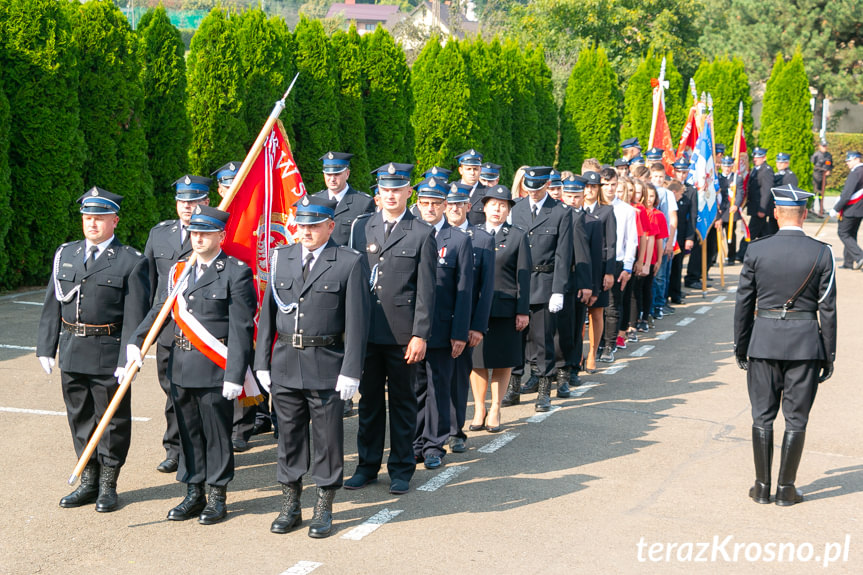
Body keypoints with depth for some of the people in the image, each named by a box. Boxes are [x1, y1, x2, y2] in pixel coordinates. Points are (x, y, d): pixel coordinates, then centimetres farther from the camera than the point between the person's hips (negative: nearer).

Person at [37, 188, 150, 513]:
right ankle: (89, 482, 26)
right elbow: (52, 306, 12)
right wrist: (46, 348, 6)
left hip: (109, 355, -5)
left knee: (112, 420, 5)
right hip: (71, 353, 5)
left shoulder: (131, 262, -5)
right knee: (79, 418, 13)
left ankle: (108, 486, 17)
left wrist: (128, 360, -16)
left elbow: (135, 316, -10)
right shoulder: (65, 255, 10)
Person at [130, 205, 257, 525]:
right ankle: (193, 493, 25)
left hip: (214, 370, -6)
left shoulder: (236, 273, -9)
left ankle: (217, 497, 16)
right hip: (181, 368, 6)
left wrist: (235, 375, -17)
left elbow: (241, 328, -12)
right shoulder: (179, 270, 10)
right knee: (188, 432, 13)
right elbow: (159, 310, 14)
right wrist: (136, 341, -2)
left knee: (216, 435, 4)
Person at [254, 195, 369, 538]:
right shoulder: (281, 258, 8)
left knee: (327, 437, 4)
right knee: (289, 434, 11)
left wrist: (351, 371, -11)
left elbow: (357, 321, -7)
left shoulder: (349, 263, -5)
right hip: (285, 363, 4)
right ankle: (290, 506, 24)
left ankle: (324, 509, 17)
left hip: (327, 365, -4)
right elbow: (268, 313, 11)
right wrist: (262, 362, 6)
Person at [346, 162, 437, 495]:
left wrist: (420, 335, -9)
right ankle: (368, 465, 22)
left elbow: (426, 290, -3)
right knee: (369, 400, 11)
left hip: (403, 334, -3)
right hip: (367, 330, 3)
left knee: (402, 402, 7)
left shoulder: (422, 234, -1)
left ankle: (401, 469, 17)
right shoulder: (362, 229, 9)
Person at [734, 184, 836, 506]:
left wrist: (740, 347, 11)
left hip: (763, 342, 1)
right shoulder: (821, 253, -6)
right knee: (796, 419, 7)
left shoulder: (756, 251, -4)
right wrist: (829, 355, 4)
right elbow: (827, 308, -4)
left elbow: (743, 303, 0)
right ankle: (786, 489, 10)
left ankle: (762, 487, 13)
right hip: (805, 343, -1)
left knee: (762, 417, 9)